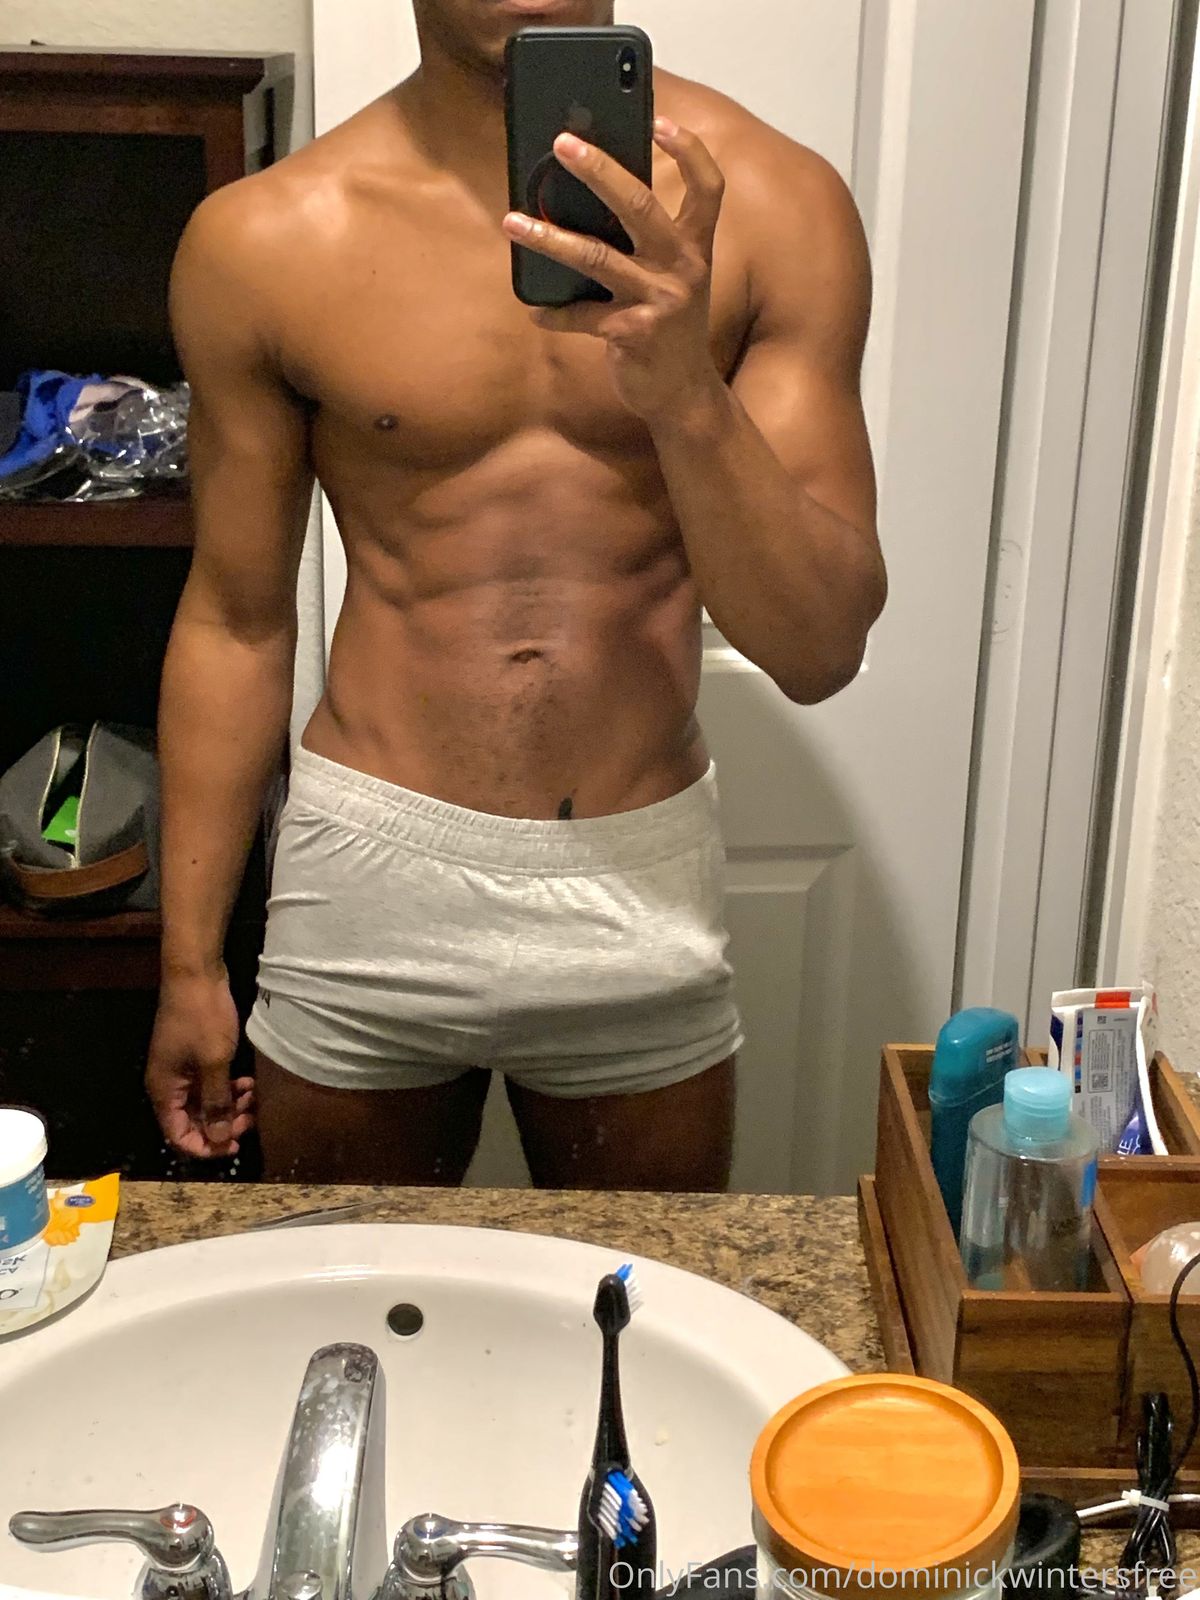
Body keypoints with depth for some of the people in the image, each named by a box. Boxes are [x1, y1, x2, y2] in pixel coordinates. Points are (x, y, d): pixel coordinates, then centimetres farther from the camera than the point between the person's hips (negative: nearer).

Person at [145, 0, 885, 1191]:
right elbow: (236, 621, 2)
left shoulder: (762, 202, -7)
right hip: (369, 879, 0)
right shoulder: (264, 238, -6)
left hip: (642, 889, 0)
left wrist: (687, 393, -27)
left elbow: (821, 650, -11)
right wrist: (191, 962, 6)